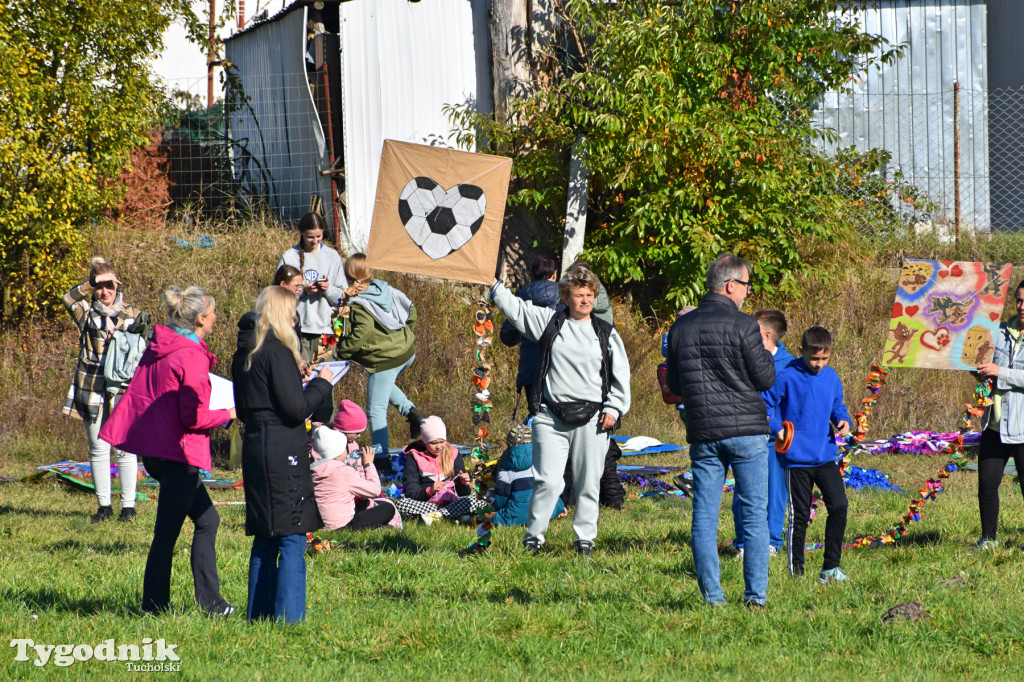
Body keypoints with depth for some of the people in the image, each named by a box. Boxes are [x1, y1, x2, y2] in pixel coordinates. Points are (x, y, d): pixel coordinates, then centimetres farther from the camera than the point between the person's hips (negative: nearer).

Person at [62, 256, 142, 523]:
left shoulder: (132, 314, 10)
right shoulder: (87, 313, 8)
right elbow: (69, 299, -12)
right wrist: (91, 284, -14)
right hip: (93, 391, 1)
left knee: (125, 450, -2)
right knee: (98, 450, 5)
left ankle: (128, 505, 4)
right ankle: (103, 506, 11)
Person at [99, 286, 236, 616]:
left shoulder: (158, 348, 9)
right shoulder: (191, 358, -18)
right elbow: (194, 417, -20)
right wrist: (230, 414, -5)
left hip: (154, 448, 9)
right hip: (179, 452, -9)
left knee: (206, 520, 16)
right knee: (167, 532, -1)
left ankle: (210, 601, 18)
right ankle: (154, 605, 5)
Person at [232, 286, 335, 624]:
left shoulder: (244, 354, 12)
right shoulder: (278, 352, -14)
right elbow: (296, 409, -17)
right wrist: (321, 383, -1)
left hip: (254, 446, 8)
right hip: (284, 450, -8)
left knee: (265, 539, 14)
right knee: (292, 538, -6)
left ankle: (259, 614, 15)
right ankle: (288, 617, -9)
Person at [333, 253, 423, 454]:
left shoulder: (360, 304, -19)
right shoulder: (386, 289, 4)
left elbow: (361, 334, -28)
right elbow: (410, 308, 13)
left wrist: (341, 348, -14)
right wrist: (406, 334, 27)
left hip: (386, 360, -8)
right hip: (407, 352, 8)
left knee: (376, 410, 3)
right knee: (386, 386, 36)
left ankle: (381, 454, 4)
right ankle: (411, 412, 15)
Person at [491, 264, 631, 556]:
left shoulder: (606, 334, 9)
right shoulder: (548, 322, 8)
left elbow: (621, 376, 11)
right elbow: (514, 307, 6)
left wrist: (613, 409, 2)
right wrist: (491, 282, -3)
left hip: (591, 420, 1)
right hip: (551, 417, -1)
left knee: (588, 483, 4)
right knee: (548, 480, -8)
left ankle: (585, 538, 16)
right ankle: (533, 538, 3)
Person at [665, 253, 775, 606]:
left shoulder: (681, 327, 7)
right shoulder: (742, 326, -9)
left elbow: (674, 385, 13)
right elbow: (766, 378, -6)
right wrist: (765, 352, 12)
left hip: (702, 434, 4)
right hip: (746, 431, -4)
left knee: (704, 517, 6)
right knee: (754, 514, 2)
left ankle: (712, 596, 3)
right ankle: (756, 594, -1)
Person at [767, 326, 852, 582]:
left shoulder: (831, 377, 5)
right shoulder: (787, 377, -10)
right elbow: (766, 405, -4)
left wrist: (843, 420, -2)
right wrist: (777, 428, -18)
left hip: (826, 456, 4)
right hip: (797, 458, -4)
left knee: (839, 506, -7)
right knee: (799, 516, 2)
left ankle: (831, 568, 3)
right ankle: (796, 573, 13)